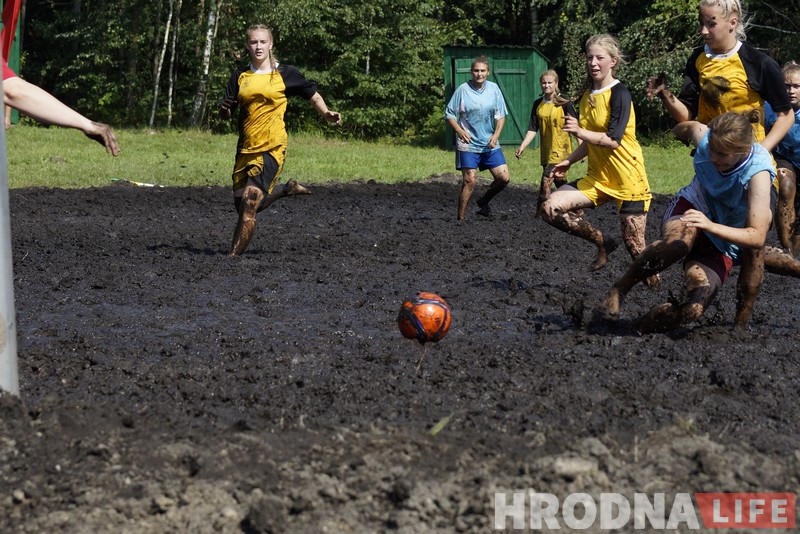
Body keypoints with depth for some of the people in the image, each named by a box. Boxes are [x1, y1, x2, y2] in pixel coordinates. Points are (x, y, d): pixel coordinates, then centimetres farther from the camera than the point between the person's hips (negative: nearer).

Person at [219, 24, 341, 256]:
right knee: (242, 204, 8)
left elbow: (313, 95, 12)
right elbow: (226, 114, 9)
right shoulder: (240, 76, 10)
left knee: (250, 202, -18)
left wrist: (327, 114, -6)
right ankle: (288, 189, 32)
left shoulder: (285, 74, 2)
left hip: (272, 148, -5)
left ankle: (234, 254, -11)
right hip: (246, 148, 5)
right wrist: (224, 108, -14)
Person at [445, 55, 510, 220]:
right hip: (468, 144, -4)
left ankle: (483, 202, 23)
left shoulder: (494, 89, 3)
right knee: (469, 181, -8)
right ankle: (461, 218, 2)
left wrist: (496, 134, -4)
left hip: (490, 144, 4)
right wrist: (459, 130, -14)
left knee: (503, 177, -2)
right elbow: (449, 113, 0)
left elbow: (501, 115, 9)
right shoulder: (463, 89, -6)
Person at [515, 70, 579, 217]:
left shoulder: (564, 103, -8)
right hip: (546, 151, 6)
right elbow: (532, 129, 4)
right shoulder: (538, 104, 6)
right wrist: (522, 146, -7)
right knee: (560, 182, 15)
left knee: (546, 181, -16)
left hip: (560, 149, -6)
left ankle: (540, 216, -13)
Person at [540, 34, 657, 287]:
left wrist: (580, 131, -30)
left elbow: (613, 140, -21)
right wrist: (569, 161, 10)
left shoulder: (619, 94, -13)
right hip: (598, 177, 7)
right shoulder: (588, 96, 11)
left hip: (628, 178, -7)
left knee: (634, 245, -4)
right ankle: (602, 243, 8)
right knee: (551, 208, -11)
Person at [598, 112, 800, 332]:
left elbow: (757, 237, -36)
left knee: (693, 309, -25)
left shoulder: (758, 174, -30)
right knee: (679, 241, -39)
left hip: (723, 245, -2)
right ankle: (618, 290, -23)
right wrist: (679, 131, 33)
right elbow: (689, 126, 9)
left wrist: (710, 226, -50)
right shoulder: (703, 136, -20)